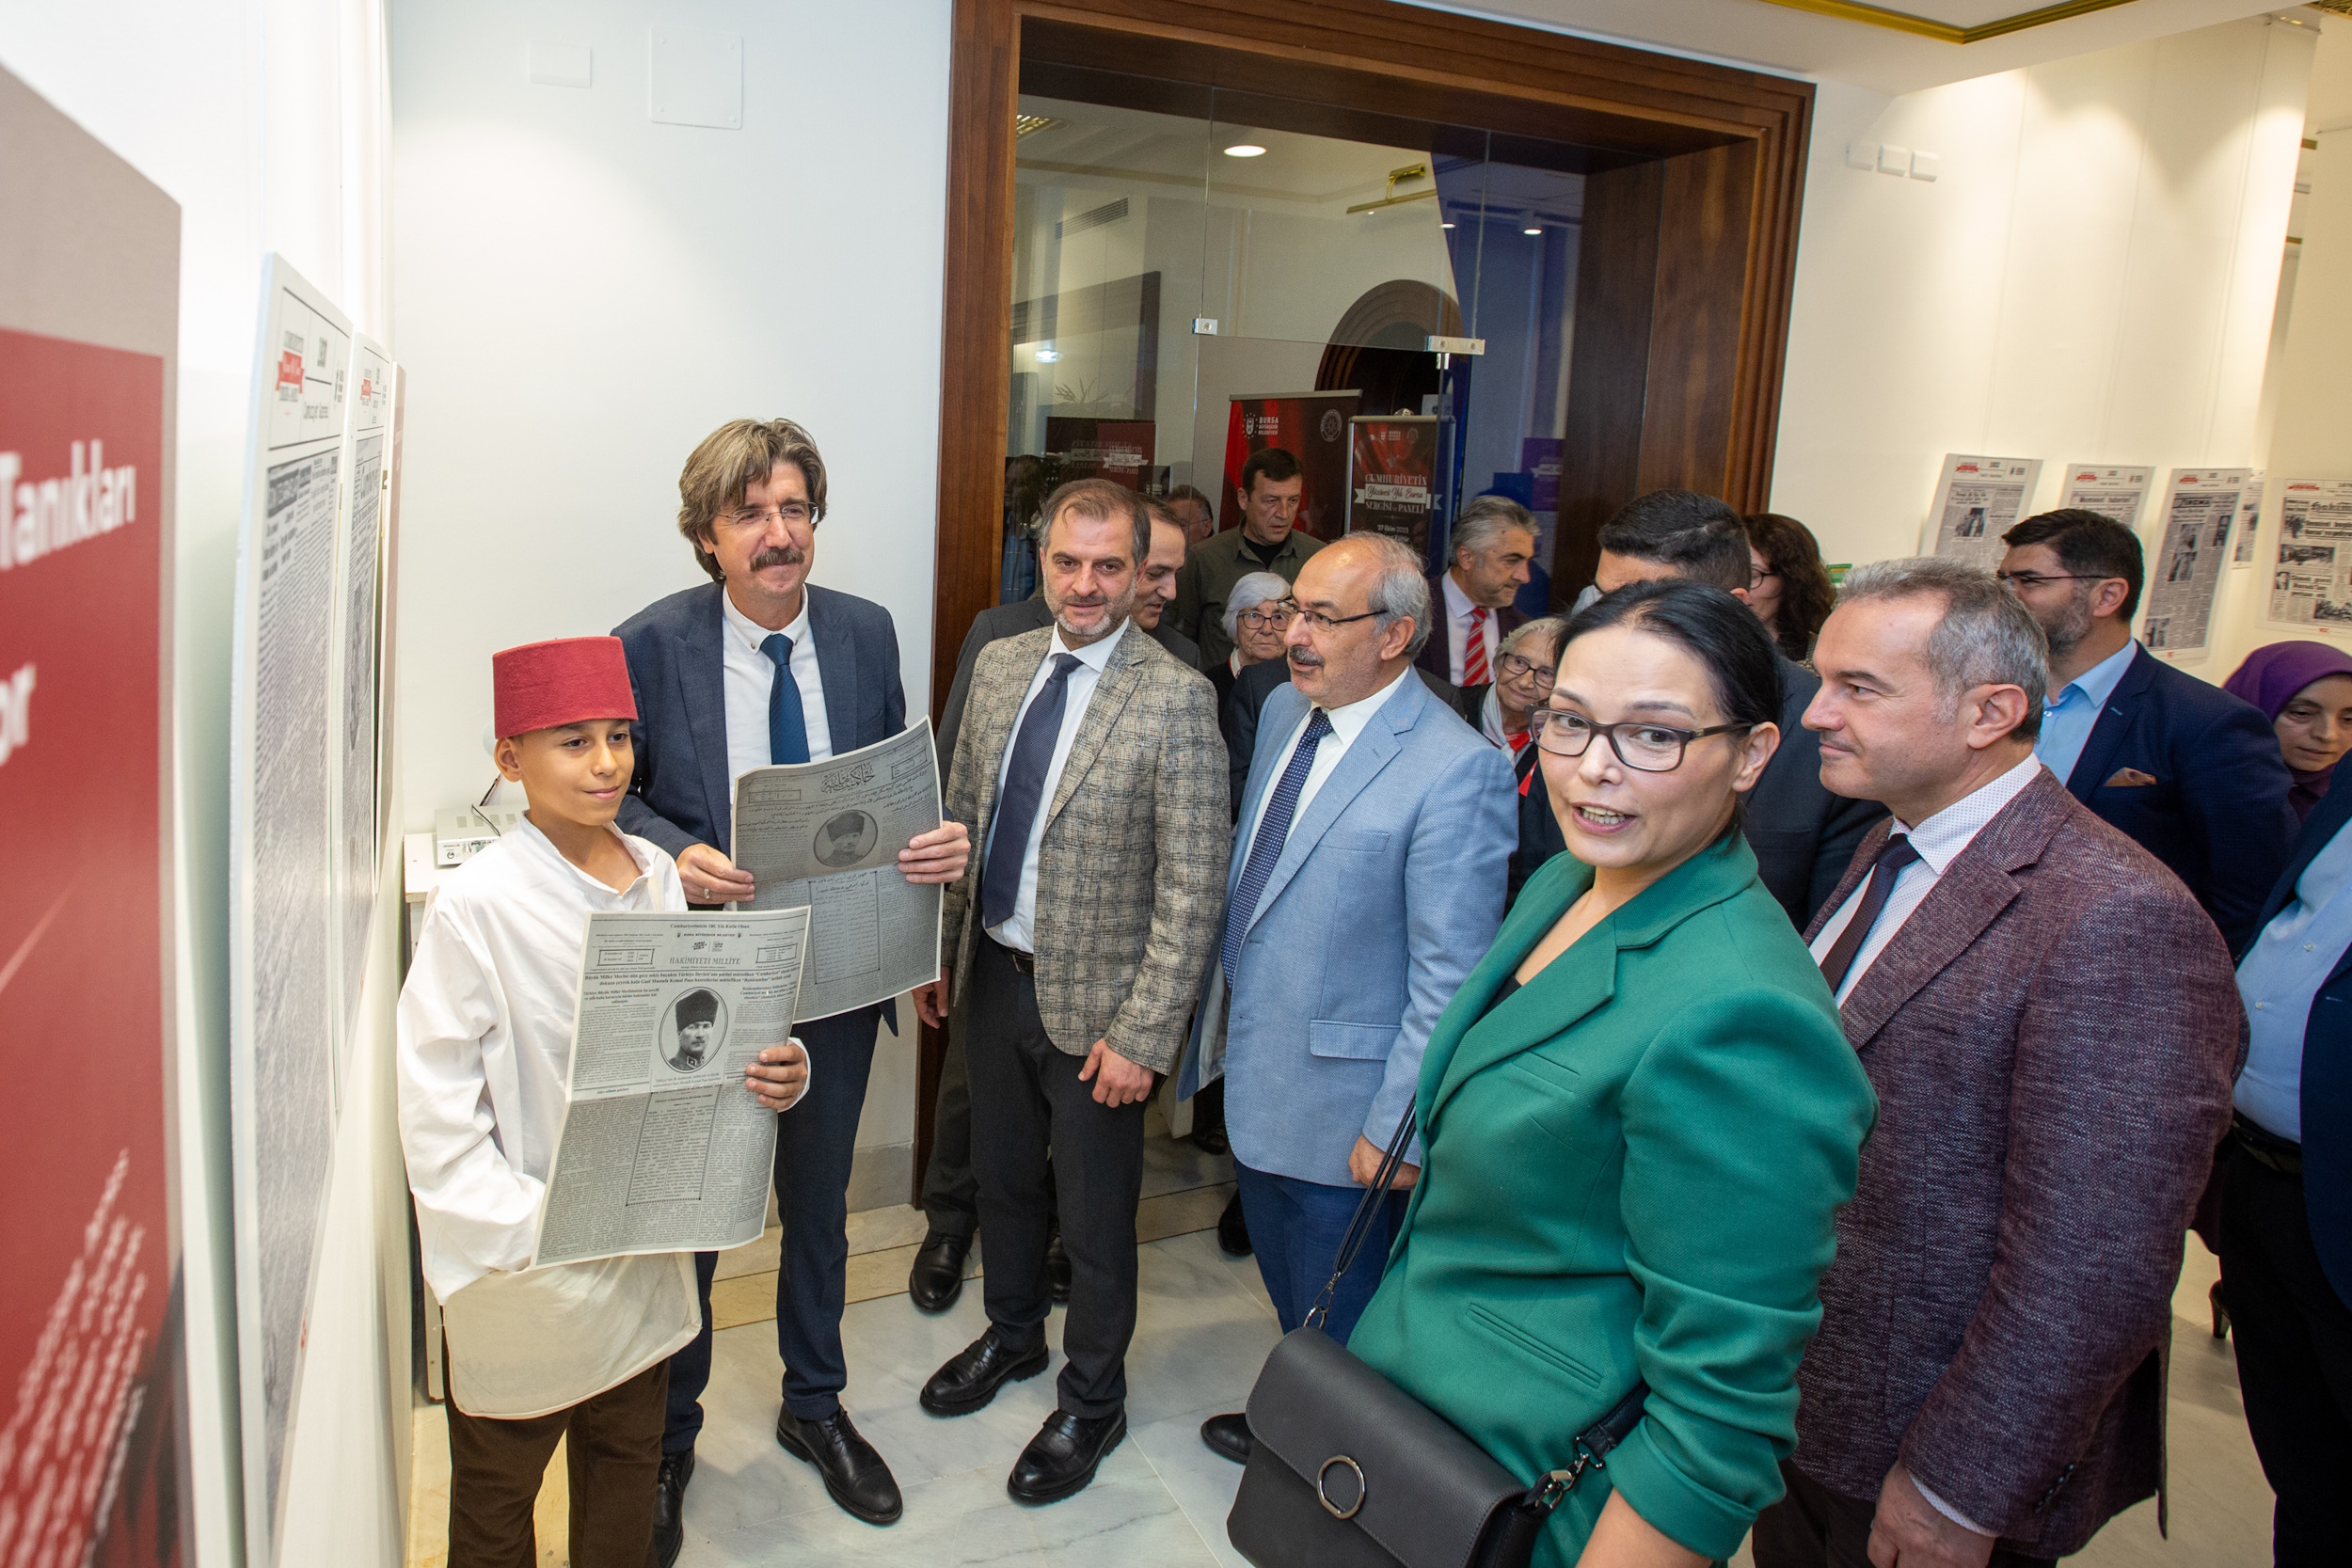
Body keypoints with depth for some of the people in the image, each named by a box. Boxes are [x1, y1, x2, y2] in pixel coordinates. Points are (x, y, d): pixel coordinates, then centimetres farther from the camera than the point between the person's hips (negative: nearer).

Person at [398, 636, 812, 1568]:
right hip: (522, 1270, -4)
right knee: (498, 1491, 18)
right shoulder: (476, 907, -18)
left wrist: (769, 1073, -10)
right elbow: (435, 1114, -17)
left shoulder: (655, 875, -1)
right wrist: (537, 1229, -22)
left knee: (627, 1465, 24)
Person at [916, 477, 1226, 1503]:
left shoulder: (1174, 699, -18)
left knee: (1094, 1218, 12)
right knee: (1002, 1179, 24)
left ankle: (1091, 1405, 35)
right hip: (992, 978, 6)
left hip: (1091, 1004, -5)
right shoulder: (999, 664, 2)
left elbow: (1191, 890, -18)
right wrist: (940, 951, 10)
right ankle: (1013, 1336, 50)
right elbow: (963, 813, 10)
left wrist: (1142, 1035, -19)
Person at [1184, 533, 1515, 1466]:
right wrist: (1223, 996, 14)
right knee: (1286, 1285, 26)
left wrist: (1396, 1127, -19)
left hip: (1341, 1102, -7)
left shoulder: (1457, 769, -23)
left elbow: (1449, 977, -21)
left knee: (1339, 1322, 14)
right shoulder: (1283, 709, 2)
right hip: (1254, 1070, 7)